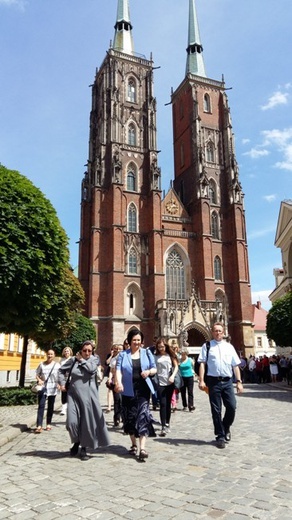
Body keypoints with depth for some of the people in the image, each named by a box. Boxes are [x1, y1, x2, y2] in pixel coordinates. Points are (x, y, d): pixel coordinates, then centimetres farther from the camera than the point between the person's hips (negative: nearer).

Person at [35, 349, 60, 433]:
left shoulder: (57, 365, -1)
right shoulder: (42, 364, 2)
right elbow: (37, 374, 7)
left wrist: (59, 384, -14)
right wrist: (39, 380, -12)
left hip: (52, 388, 0)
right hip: (43, 387, 0)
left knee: (50, 407, 10)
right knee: (41, 406, -9)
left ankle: (49, 424, 24)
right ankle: (39, 426, -12)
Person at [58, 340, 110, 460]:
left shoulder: (95, 359, 1)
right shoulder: (73, 360, 3)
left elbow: (91, 369, -18)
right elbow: (61, 370, 14)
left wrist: (81, 360, -7)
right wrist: (62, 383, 5)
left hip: (88, 395, -1)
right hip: (74, 394, 1)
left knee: (87, 421, 2)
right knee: (72, 421, -6)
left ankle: (84, 448, 19)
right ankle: (76, 442, 23)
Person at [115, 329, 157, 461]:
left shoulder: (147, 353, 5)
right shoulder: (123, 355, 2)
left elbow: (154, 368, 9)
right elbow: (118, 370, -9)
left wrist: (148, 372, -14)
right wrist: (118, 382, -28)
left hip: (143, 390, -1)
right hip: (128, 391, 1)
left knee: (143, 416, -9)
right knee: (130, 418, 10)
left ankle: (142, 449, -6)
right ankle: (134, 445, 28)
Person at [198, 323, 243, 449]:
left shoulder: (229, 346, 10)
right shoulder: (207, 346, 2)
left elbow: (235, 365, 10)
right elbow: (202, 364, -4)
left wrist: (239, 382, 3)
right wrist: (201, 381, -12)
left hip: (227, 381, 2)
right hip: (213, 381, -2)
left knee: (232, 407, -2)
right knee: (216, 410, 6)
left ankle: (226, 428, 28)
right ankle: (220, 436, 22)